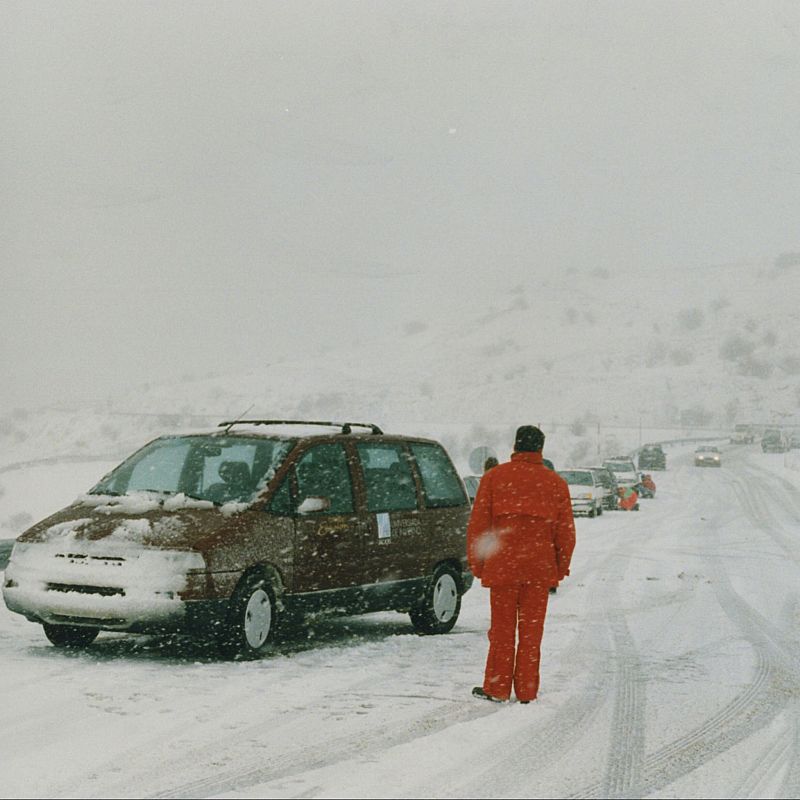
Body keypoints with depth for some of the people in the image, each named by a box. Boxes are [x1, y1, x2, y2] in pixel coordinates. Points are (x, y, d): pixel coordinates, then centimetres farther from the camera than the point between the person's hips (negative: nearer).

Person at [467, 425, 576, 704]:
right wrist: (561, 567, 16)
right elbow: (566, 531, 6)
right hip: (540, 566, 1)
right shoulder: (556, 483, 5)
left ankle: (497, 688, 9)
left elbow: (478, 523, 0)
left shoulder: (494, 477, 1)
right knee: (531, 629, 7)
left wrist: (477, 563, 7)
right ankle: (527, 691, 8)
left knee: (502, 628, 6)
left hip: (502, 565, -1)